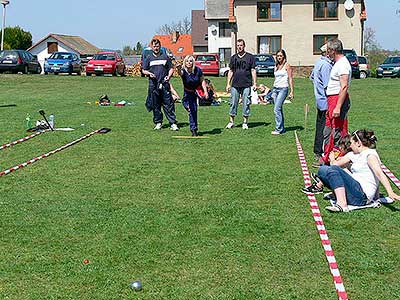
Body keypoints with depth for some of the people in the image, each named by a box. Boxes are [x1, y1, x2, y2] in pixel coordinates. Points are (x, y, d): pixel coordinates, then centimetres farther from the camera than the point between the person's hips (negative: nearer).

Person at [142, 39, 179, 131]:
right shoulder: (148, 58, 10)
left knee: (168, 104, -4)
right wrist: (149, 73, -7)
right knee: (155, 105, 5)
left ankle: (173, 123, -3)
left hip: (164, 84, -1)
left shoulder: (165, 57, 9)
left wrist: (169, 76, -5)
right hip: (153, 85, 1)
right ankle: (158, 123, 16)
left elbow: (171, 68, 13)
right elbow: (144, 70, 14)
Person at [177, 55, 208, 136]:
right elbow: (180, 73, -45)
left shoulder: (198, 70, -14)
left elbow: (202, 81, -1)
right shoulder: (184, 71, -19)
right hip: (188, 93, -1)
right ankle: (194, 129, 4)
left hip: (197, 92, 1)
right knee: (192, 111, -8)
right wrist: (179, 69, -69)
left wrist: (205, 91, -7)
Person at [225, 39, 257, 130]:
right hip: (235, 85, 3)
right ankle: (231, 121, 13)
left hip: (246, 85, -2)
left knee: (246, 104, 0)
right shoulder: (233, 57, 12)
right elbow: (230, 71, 15)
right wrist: (228, 84, 9)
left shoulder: (250, 57, 4)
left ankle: (245, 122, 9)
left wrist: (255, 83, -4)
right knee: (233, 103, 4)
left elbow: (253, 71, 3)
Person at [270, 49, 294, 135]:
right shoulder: (276, 66, 15)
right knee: (279, 110, 8)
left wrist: (292, 91, -10)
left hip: (283, 89, -7)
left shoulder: (286, 65, -3)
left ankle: (278, 129, -11)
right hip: (275, 88, 7)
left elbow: (290, 79, -5)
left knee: (276, 109, -14)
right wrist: (273, 91, 17)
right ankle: (282, 128, 14)